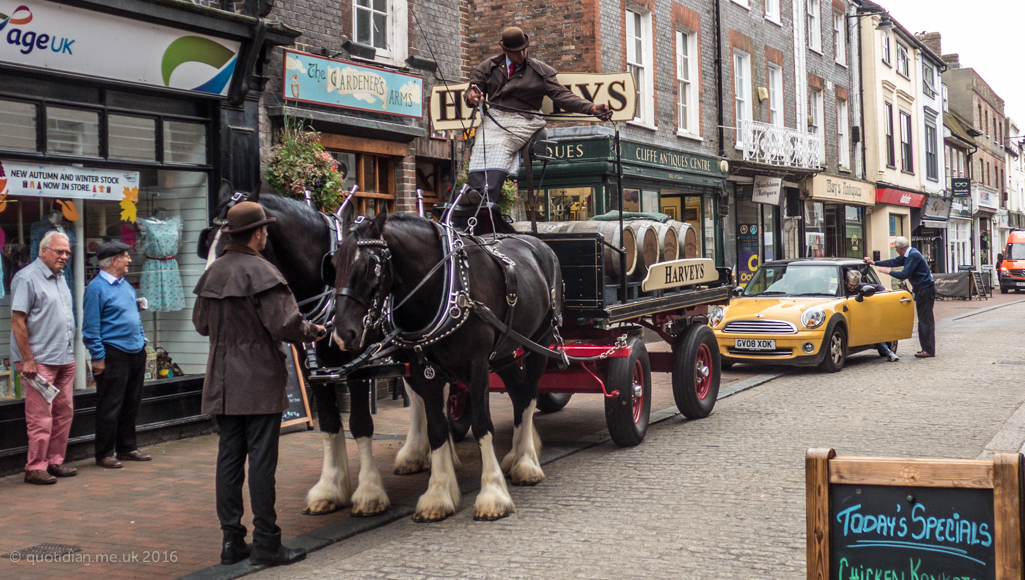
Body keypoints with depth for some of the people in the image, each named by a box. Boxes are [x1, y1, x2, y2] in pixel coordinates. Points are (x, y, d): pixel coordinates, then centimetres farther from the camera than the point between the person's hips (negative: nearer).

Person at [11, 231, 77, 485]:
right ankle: (35, 467, 2)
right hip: (39, 360, -8)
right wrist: (27, 359, -16)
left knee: (64, 412, 11)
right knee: (40, 416, -6)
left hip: (64, 359, 8)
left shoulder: (60, 278, 16)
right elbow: (17, 321, -14)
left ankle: (55, 461, 20)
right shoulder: (27, 278, -10)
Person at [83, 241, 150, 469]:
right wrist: (98, 357, -14)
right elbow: (91, 327, -12)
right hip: (113, 354, -8)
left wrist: (142, 341, 17)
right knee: (110, 407, -3)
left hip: (136, 352, 8)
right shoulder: (96, 288, -10)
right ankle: (104, 454, 5)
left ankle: (128, 448, 24)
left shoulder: (126, 285, 15)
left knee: (131, 404, 14)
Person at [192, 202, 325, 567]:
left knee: (228, 457, 10)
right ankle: (266, 543, 4)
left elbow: (201, 323, 18)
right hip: (260, 384, -7)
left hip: (222, 383, 7)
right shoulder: (262, 272, -14)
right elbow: (285, 325, -19)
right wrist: (312, 331, -1)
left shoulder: (213, 272, 9)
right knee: (262, 459, -2)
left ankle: (231, 540, 15)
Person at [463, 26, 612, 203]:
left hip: (522, 120, -3)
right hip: (493, 117, 3)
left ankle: (487, 201, -38)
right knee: (482, 150, -22)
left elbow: (562, 95, 2)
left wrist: (592, 108, -12)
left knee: (500, 149, -28)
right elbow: (471, 91, 16)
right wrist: (471, 96, -11)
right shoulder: (489, 66, 14)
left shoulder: (540, 71, 7)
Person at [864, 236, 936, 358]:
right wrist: (874, 263, 25)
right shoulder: (908, 255, 12)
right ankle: (926, 348, 16)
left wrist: (888, 272, -9)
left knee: (926, 320, -9)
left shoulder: (914, 255, -19)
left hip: (925, 290, -10)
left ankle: (929, 350, -8)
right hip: (921, 290, 10)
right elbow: (894, 262, 22)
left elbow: (904, 275, -21)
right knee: (923, 320, 12)